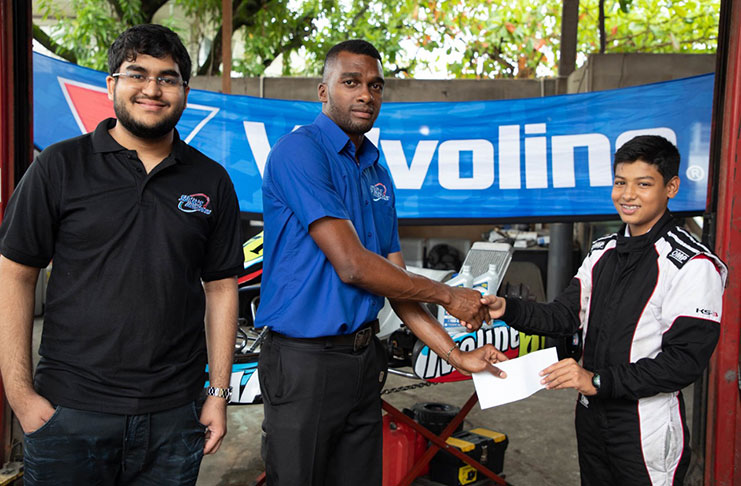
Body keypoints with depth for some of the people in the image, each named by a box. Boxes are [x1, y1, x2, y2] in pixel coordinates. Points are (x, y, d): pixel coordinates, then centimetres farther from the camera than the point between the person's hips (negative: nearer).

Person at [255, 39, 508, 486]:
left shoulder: (378, 172, 12)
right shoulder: (300, 151, -12)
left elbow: (396, 279, 12)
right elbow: (351, 265, -18)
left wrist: (456, 354, 6)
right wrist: (448, 295, -7)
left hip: (365, 360, 7)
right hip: (305, 360, -7)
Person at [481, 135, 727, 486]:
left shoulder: (692, 265, -17)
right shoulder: (603, 252, 6)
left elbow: (686, 360, -21)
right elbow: (566, 315, 5)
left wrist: (598, 380, -25)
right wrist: (508, 309, -12)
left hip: (647, 430, -6)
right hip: (591, 417, 7)